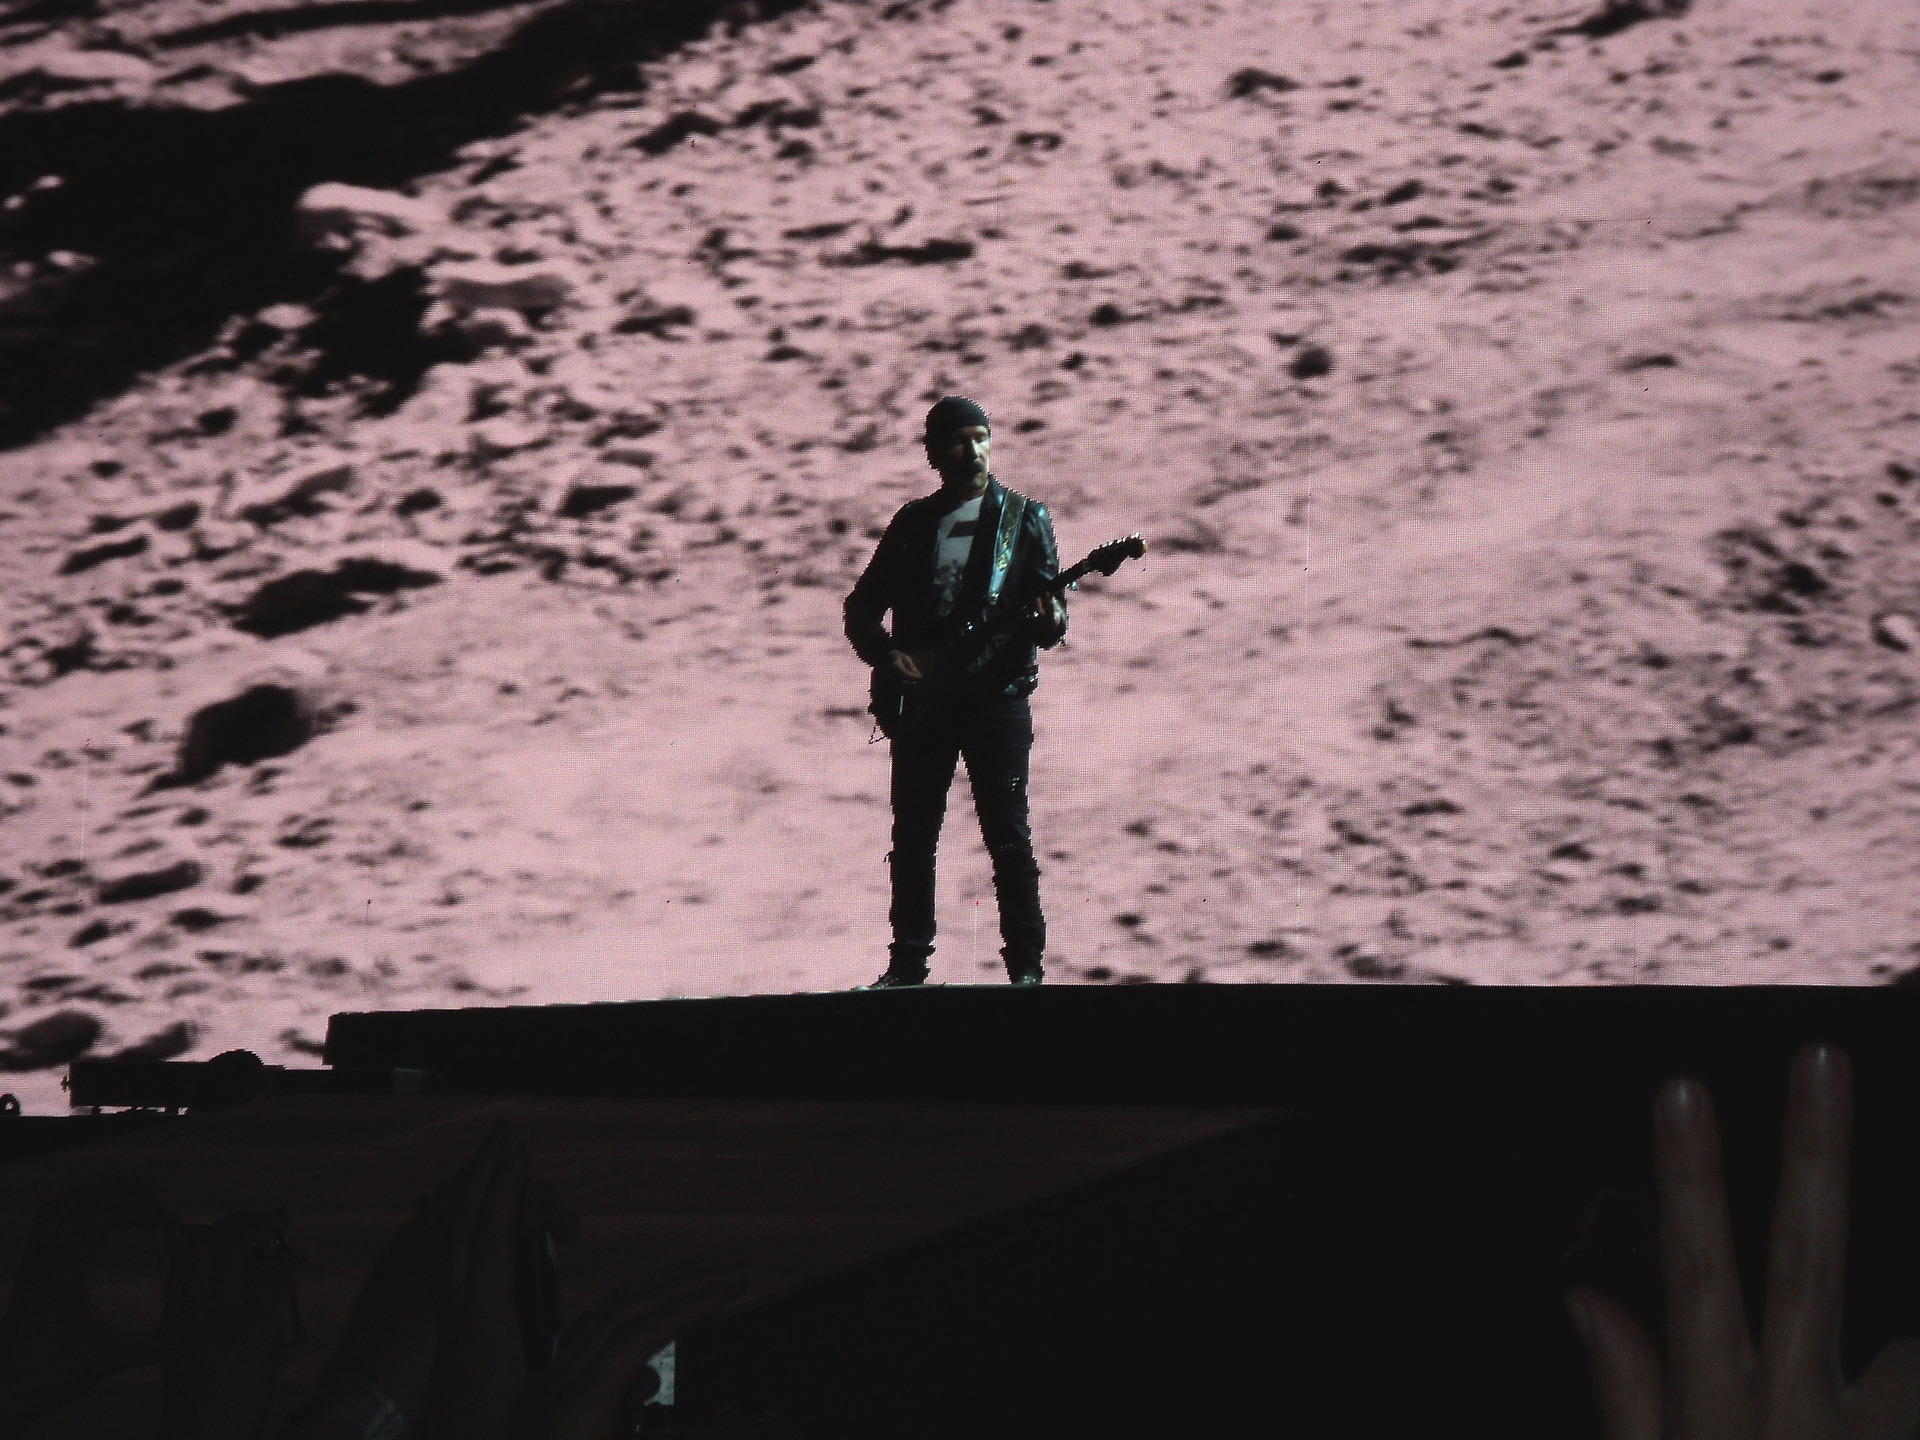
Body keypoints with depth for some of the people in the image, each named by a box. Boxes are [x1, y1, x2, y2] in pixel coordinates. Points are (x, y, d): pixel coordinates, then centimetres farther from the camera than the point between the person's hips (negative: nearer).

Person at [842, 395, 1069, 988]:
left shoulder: (1024, 517, 4)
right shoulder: (912, 522, 11)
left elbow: (1046, 603, 1)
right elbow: (860, 606, 15)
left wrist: (1050, 622, -22)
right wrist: (886, 653, -3)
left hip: (997, 696, -3)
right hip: (920, 698, 3)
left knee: (1008, 837, -4)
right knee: (912, 838, 4)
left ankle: (1026, 964, 1)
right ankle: (907, 965, 13)